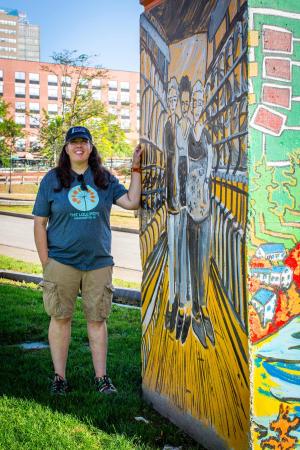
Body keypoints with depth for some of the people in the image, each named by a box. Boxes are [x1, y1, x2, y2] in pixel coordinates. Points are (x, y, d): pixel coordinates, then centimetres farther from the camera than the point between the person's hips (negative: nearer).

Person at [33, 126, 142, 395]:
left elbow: (132, 202, -1)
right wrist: (46, 263, -3)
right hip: (62, 262, -1)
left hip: (99, 262, 1)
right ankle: (59, 377, 17)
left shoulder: (105, 179, 7)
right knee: (61, 318, 4)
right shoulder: (52, 180, 2)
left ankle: (101, 377, 16)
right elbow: (40, 223, 2)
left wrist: (136, 169, -4)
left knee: (97, 319, 7)